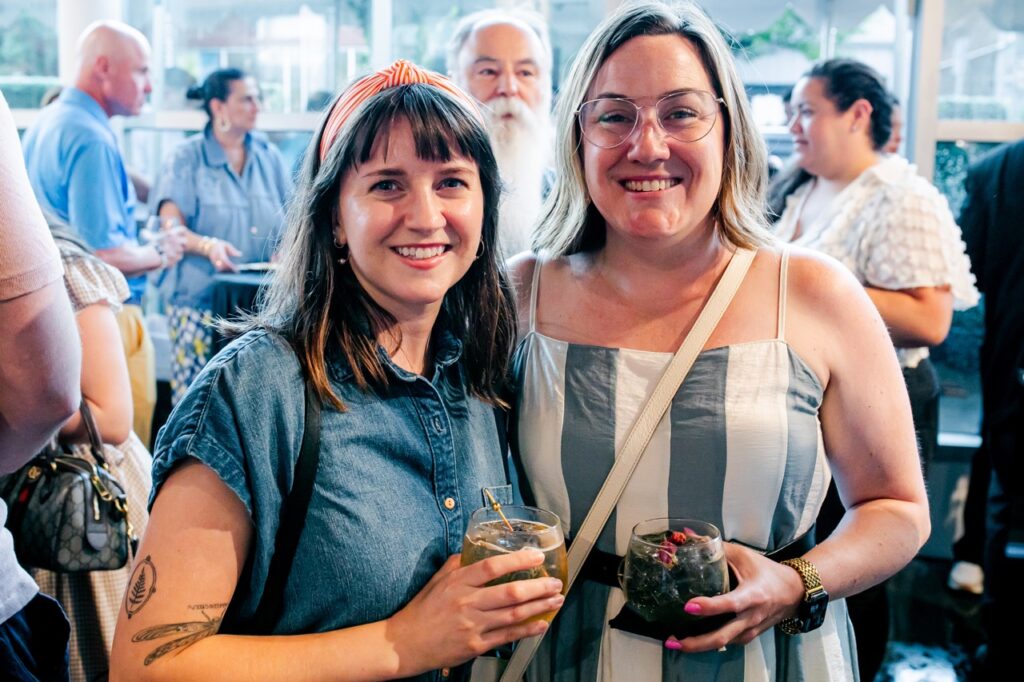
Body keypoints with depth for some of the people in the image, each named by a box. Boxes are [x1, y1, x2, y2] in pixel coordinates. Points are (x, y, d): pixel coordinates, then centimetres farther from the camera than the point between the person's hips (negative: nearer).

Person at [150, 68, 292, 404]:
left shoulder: (268, 155, 12)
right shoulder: (187, 158, 1)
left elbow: (290, 215, 14)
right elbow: (171, 227, -8)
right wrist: (208, 245, -28)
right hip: (200, 299, -3)